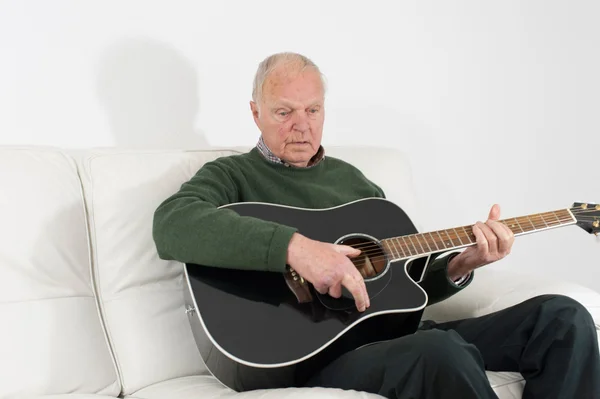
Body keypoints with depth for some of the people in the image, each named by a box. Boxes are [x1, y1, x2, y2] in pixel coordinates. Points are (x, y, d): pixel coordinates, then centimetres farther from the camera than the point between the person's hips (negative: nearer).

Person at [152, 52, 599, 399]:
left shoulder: (352, 178, 24)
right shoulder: (232, 176, 4)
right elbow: (173, 225, -21)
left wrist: (460, 266, 3)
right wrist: (293, 246, -32)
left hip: (395, 334, 7)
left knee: (562, 317, -4)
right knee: (442, 353, -38)